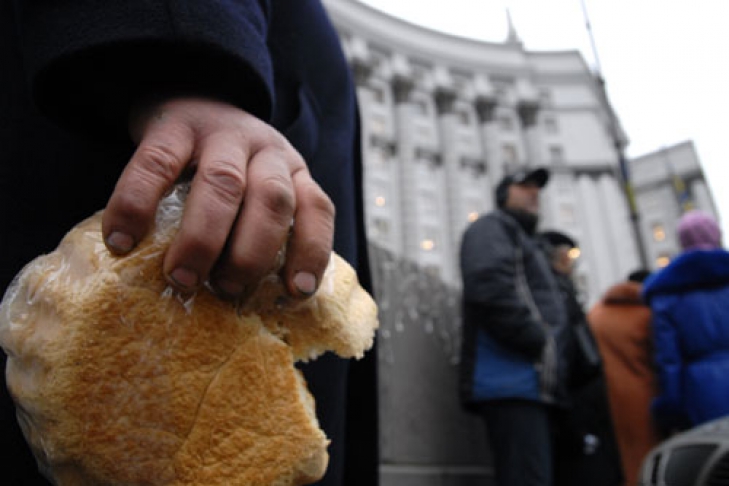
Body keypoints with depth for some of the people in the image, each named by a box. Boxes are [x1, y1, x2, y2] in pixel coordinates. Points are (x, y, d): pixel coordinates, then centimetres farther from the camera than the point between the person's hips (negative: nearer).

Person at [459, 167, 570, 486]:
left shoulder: (526, 241, 32)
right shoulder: (493, 226, 4)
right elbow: (489, 286, -16)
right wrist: (540, 341, -13)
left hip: (536, 385, 10)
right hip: (511, 381, -10)